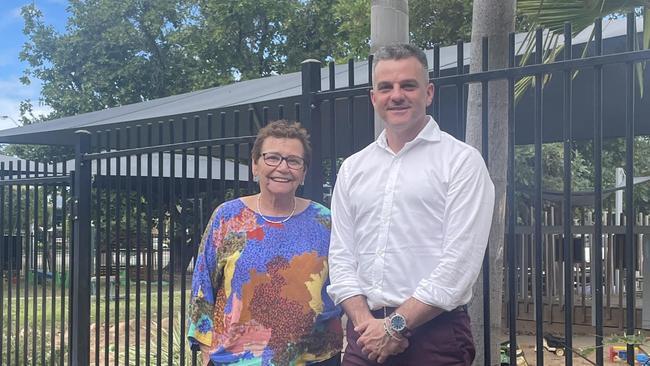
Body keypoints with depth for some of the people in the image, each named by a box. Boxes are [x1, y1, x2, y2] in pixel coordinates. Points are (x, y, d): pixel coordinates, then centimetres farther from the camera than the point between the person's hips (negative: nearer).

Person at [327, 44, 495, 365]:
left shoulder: (462, 161, -3)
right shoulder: (352, 168, 10)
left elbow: (461, 261, -11)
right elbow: (341, 256, 8)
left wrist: (397, 324, -13)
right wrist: (364, 321, -7)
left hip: (435, 336, -3)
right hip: (366, 336, 4)